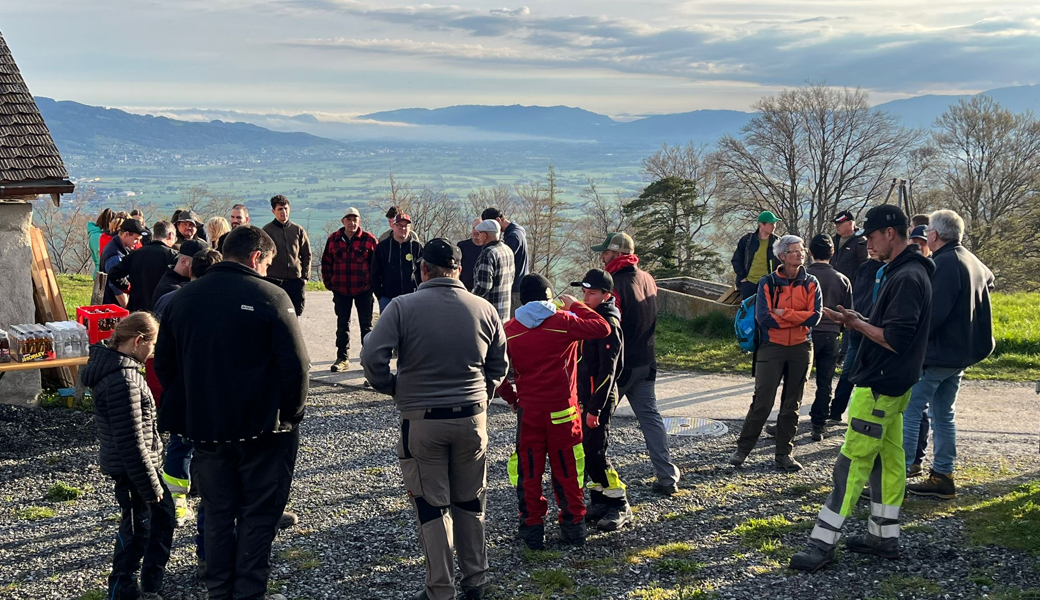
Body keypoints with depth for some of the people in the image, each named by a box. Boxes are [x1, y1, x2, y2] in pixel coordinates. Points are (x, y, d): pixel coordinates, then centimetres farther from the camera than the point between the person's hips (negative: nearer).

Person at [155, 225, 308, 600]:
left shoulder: (183, 299, 6)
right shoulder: (271, 297, -12)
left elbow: (164, 365, 11)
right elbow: (296, 365, -14)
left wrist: (188, 411, 15)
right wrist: (292, 414, -1)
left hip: (205, 428, 5)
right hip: (263, 428, -5)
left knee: (217, 513, 15)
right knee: (258, 514, 6)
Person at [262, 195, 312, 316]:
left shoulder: (298, 230, 8)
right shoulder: (267, 230, 1)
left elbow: (306, 255, 11)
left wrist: (305, 276, 3)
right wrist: (265, 277, -4)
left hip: (296, 280, 2)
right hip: (274, 280, -2)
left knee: (296, 311, 6)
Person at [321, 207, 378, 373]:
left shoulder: (369, 239, -5)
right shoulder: (333, 239, 2)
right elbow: (326, 263, 9)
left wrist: (373, 283, -2)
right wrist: (329, 283, 4)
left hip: (364, 290, -2)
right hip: (341, 290, 2)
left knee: (366, 325, 7)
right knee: (342, 325, 9)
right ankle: (342, 358, 17)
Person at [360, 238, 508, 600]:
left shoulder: (403, 306, -10)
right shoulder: (484, 310, 0)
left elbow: (372, 357, -14)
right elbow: (498, 367, 7)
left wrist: (392, 388, 3)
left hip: (421, 420, -3)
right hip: (472, 418, 3)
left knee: (431, 506, 8)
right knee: (471, 503, 17)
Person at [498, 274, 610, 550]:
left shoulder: (510, 330, -2)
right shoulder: (564, 321, -9)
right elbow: (603, 328, 0)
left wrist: (511, 398, 16)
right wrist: (576, 306, 10)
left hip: (528, 411, 1)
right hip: (563, 411, -1)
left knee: (529, 473, 10)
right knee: (567, 471, 12)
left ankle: (532, 530, 14)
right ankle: (573, 528, 20)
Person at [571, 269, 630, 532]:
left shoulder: (609, 324, -15)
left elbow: (607, 371, -20)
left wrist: (595, 408, -22)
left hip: (599, 400, -9)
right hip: (583, 397, 9)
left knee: (595, 454, -7)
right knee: (587, 451, 11)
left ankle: (620, 506, 4)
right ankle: (599, 502, 22)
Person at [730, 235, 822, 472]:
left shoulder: (810, 283, 3)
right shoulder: (768, 283, -2)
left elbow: (815, 316, -9)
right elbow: (763, 317, -13)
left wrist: (783, 314, -14)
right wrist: (798, 319, -10)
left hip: (801, 349, 2)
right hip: (771, 347, -2)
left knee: (792, 405, 8)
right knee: (762, 402, -4)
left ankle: (784, 453, 17)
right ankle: (743, 448, 8)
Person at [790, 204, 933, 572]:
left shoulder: (906, 277, -20)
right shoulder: (903, 271, 13)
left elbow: (895, 340, -25)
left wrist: (856, 324, -14)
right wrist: (860, 321, 4)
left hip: (880, 386, -10)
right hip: (891, 383, 10)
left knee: (853, 461, -7)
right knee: (887, 457, 14)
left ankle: (823, 542, -4)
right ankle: (884, 537, 22)